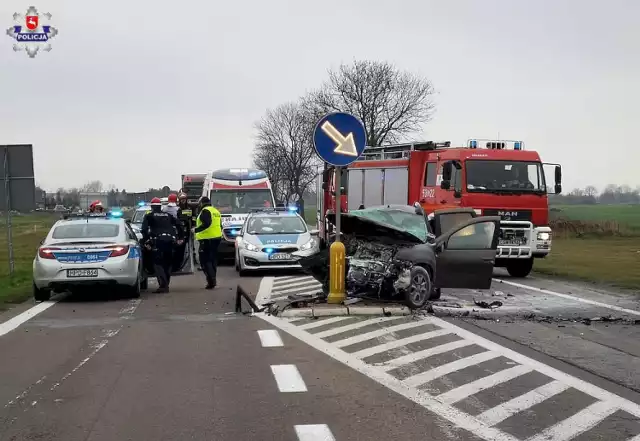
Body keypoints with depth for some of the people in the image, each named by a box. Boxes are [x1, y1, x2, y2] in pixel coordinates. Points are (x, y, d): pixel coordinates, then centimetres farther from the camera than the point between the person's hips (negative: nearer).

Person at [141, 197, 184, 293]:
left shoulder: (149, 216, 8)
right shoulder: (168, 215, 22)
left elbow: (144, 229, -5)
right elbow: (178, 225, 18)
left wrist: (146, 242, -3)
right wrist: (180, 238, 21)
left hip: (158, 241, -5)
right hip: (170, 240, 5)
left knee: (158, 264, -4)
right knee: (168, 263, 14)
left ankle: (163, 285, -17)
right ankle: (166, 285, 18)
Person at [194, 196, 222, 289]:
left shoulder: (205, 211, -10)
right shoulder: (216, 211, 18)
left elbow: (206, 224, -25)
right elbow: (220, 226, 21)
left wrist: (196, 230, -18)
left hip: (207, 239, -9)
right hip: (217, 238, 9)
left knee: (205, 260, -6)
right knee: (212, 260, 14)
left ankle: (211, 280, -17)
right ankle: (212, 281, 17)